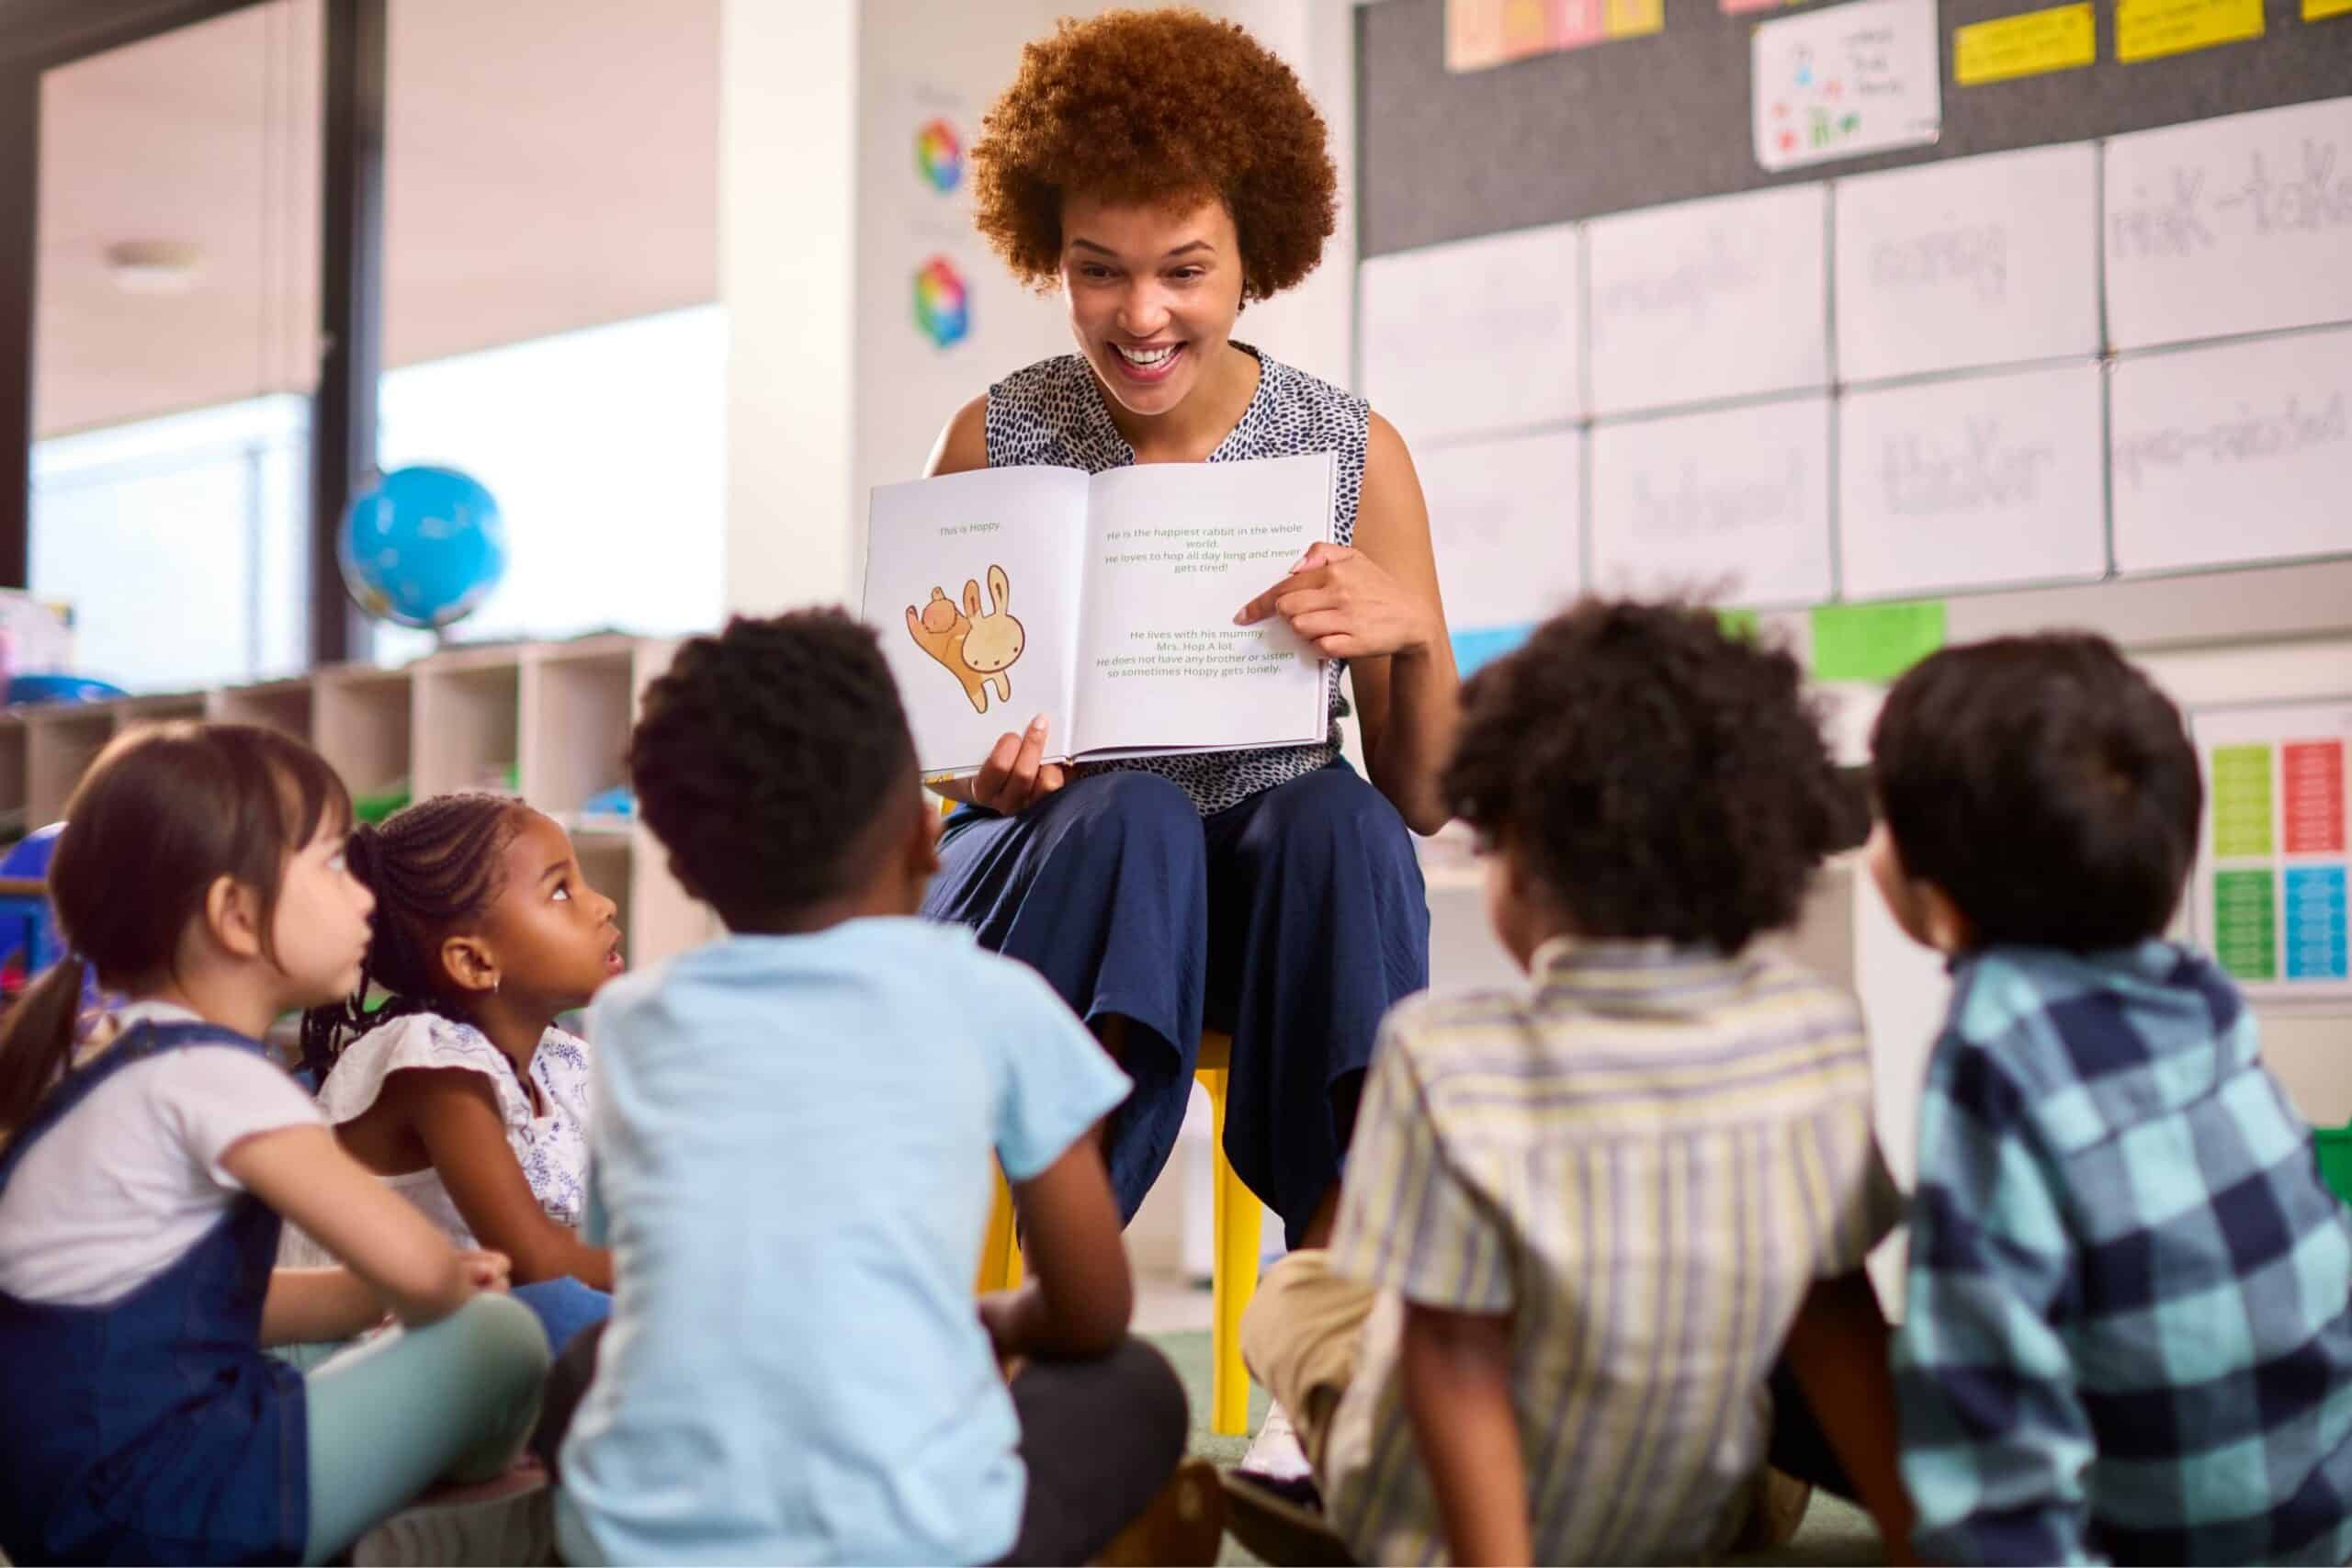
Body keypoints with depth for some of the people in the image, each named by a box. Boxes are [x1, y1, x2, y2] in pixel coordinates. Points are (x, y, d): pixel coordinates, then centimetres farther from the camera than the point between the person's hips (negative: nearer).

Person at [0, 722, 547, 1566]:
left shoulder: (140, 1065, 13)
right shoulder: (213, 1076, -18)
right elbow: (410, 1260, -25)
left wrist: (375, 1294, 7)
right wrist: (437, 1292, -2)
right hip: (151, 1498, -11)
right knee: (499, 1341, -10)